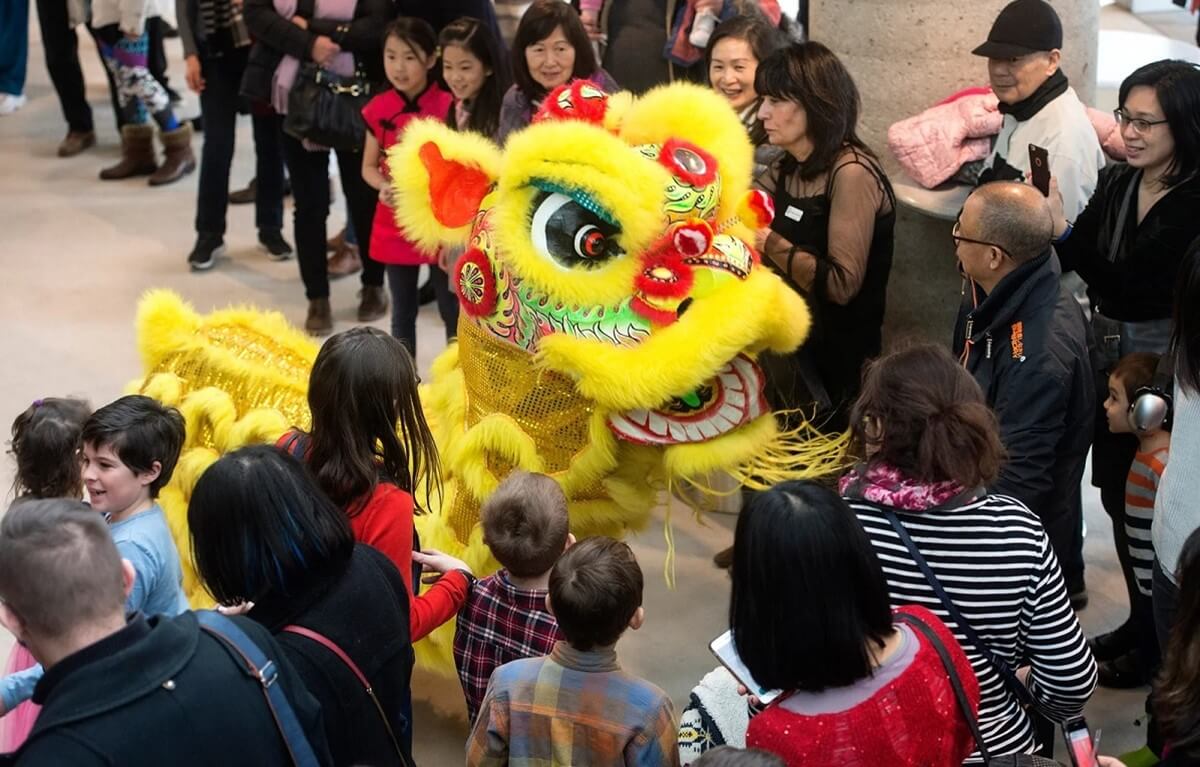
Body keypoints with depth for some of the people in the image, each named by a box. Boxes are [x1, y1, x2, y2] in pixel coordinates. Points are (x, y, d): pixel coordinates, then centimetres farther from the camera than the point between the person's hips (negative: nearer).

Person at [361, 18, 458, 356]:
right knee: (402, 311, 13)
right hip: (395, 223, 3)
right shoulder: (378, 109, -1)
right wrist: (383, 187, -13)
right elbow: (369, 167, 8)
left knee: (451, 309, 6)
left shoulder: (448, 107, -10)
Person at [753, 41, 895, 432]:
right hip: (789, 348, 8)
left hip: (834, 364, -7)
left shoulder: (852, 173, -17)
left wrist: (770, 243, -26)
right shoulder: (787, 170, 9)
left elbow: (842, 285, -23)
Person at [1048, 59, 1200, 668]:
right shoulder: (1116, 183, 2)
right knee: (1117, 494, 17)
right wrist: (1046, 216, -18)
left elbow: (1135, 288, -24)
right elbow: (1078, 260, 0)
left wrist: (1062, 230, -29)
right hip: (1110, 355, 7)